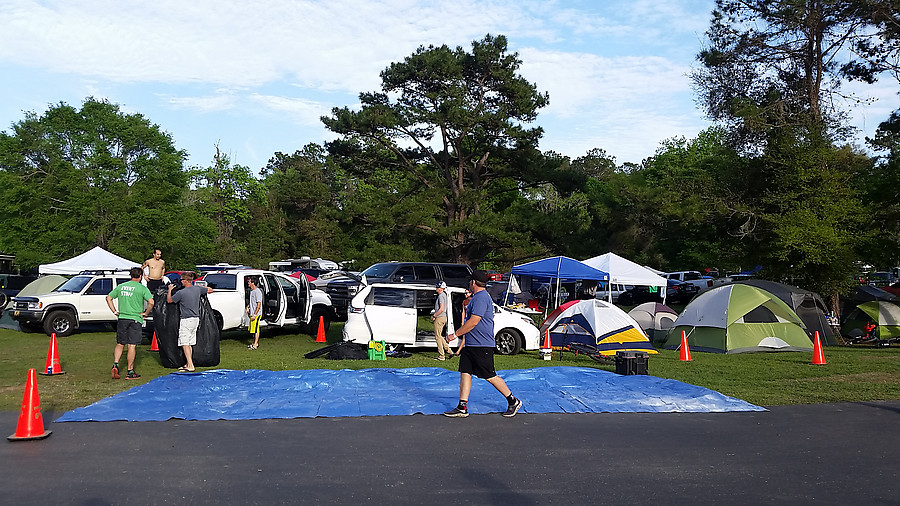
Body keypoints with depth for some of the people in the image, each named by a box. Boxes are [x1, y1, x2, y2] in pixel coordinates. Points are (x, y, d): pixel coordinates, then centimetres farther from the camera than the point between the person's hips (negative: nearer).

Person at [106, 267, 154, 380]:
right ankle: (130, 372, 2)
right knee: (131, 346, -1)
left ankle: (115, 365, -1)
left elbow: (108, 298, 13)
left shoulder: (121, 286, 9)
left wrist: (114, 311, 13)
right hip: (135, 320, -4)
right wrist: (145, 313, -3)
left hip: (122, 319, 4)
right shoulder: (142, 288, -6)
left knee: (120, 344, 16)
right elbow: (151, 302, -17)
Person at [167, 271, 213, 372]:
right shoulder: (198, 289, 2)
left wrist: (169, 290, 15)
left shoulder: (181, 293, -15)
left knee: (185, 344, -6)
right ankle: (188, 364, 22)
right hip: (196, 319, 7)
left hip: (186, 320, -7)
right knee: (190, 343, 16)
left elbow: (169, 300, 0)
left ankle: (190, 366, -13)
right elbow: (210, 290, 18)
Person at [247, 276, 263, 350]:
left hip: (256, 314, -10)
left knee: (256, 329, -6)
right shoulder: (251, 290, 12)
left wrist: (254, 315, -21)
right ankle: (255, 343, 24)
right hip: (252, 313, 10)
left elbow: (259, 304, -19)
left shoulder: (257, 292, -17)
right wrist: (248, 307, 12)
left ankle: (255, 345, -2)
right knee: (252, 329, 15)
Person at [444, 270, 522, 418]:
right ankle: (462, 407, 8)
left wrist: (455, 334, -17)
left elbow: (473, 322, -23)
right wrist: (464, 339, 28)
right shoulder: (477, 297, 18)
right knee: (465, 373, 5)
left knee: (490, 377, -3)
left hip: (482, 346, -10)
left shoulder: (481, 298, -17)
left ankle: (513, 401, 11)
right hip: (470, 344, 10)